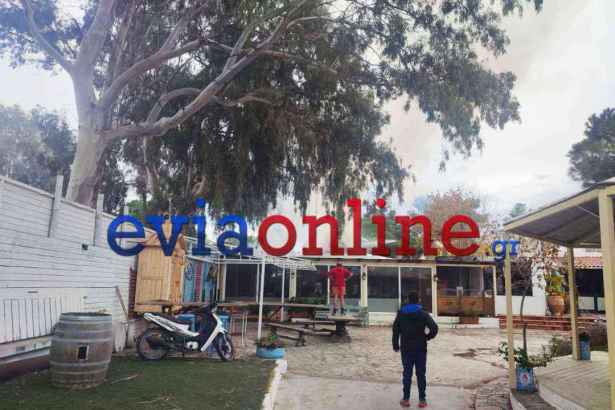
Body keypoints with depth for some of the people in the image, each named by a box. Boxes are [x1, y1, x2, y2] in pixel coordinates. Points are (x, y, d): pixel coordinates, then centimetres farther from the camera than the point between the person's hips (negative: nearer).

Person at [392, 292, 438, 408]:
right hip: (420, 348, -1)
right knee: (421, 374, 7)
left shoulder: (401, 314, 0)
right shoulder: (423, 314, -4)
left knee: (407, 373, 8)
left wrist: (395, 345, 11)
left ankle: (406, 399, 12)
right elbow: (434, 328, -14)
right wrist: (427, 337, 3)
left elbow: (395, 330, 2)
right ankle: (422, 400, 10)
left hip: (406, 348, 1)